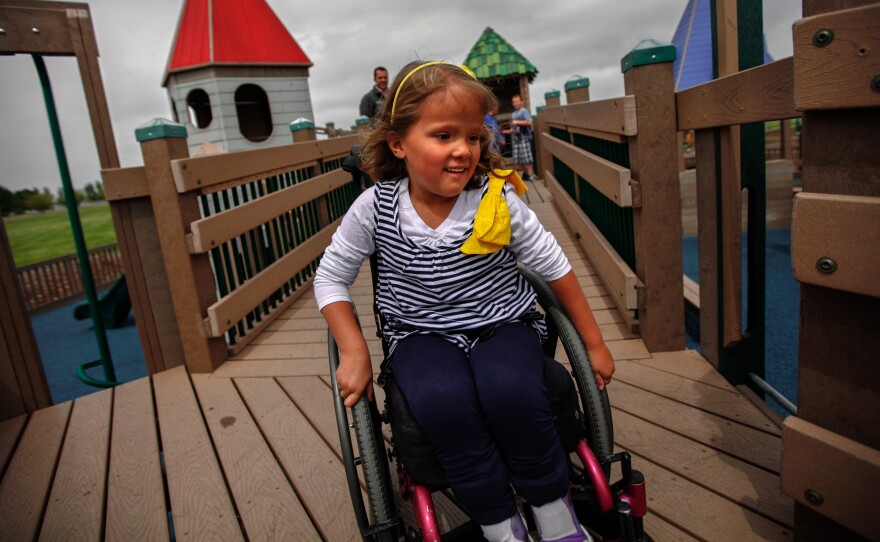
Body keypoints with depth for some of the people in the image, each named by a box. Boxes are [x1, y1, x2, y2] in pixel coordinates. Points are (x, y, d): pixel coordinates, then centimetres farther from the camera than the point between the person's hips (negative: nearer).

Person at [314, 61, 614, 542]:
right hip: (423, 335, 1)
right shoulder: (375, 207, -9)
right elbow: (331, 277, 2)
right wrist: (353, 353, -9)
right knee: (441, 401, -33)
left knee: (510, 390, -32)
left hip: (501, 325, 0)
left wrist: (593, 344, 7)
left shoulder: (497, 201, -10)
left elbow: (554, 266, 1)